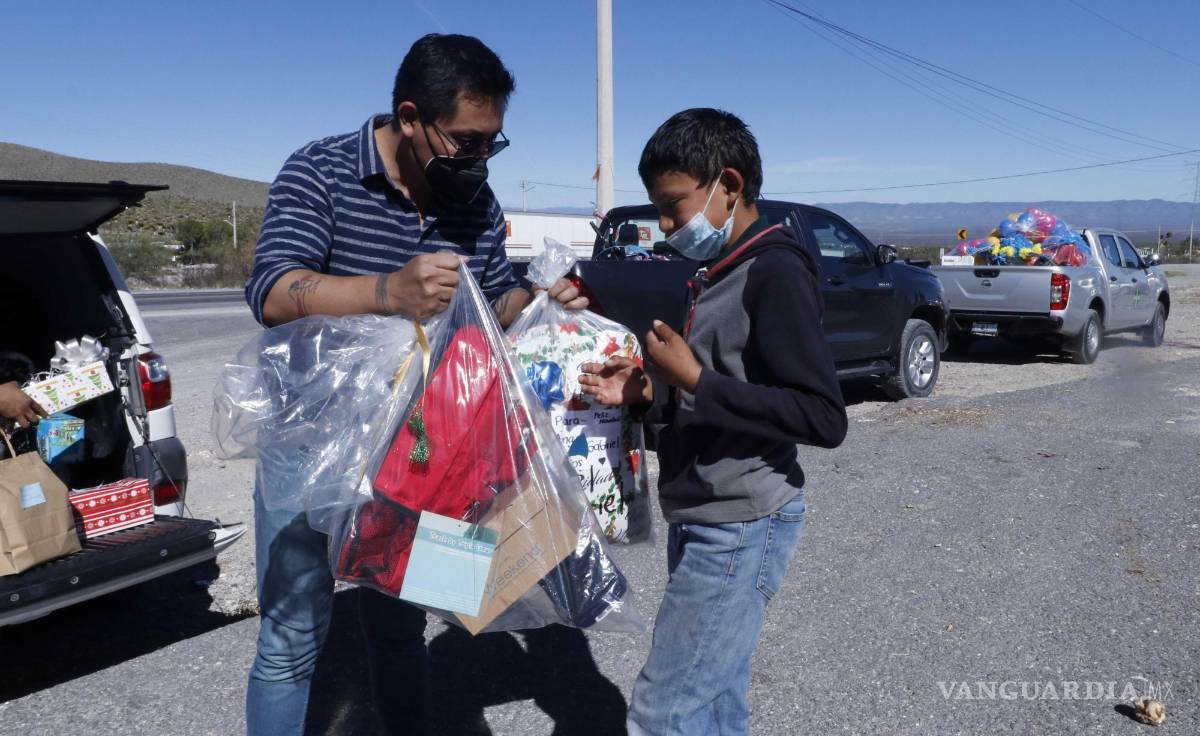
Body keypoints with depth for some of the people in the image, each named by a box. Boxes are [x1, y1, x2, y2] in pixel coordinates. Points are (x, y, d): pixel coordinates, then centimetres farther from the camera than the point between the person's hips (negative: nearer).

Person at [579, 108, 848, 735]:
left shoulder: (775, 270, -14)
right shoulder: (714, 273, 13)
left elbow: (823, 418, -21)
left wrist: (693, 378, -20)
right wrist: (645, 393, 4)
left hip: (741, 527, -9)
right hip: (705, 522, 9)